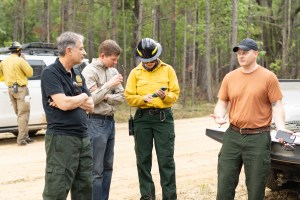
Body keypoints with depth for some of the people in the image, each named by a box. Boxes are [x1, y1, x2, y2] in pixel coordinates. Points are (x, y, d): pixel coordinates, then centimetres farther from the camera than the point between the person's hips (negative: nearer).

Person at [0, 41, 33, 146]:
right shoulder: (20, 60, -13)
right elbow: (30, 73, -6)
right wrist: (25, 61, 2)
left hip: (11, 89, 7)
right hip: (21, 89, -7)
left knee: (19, 114, 15)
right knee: (23, 114, -5)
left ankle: (25, 136, 19)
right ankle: (21, 139, -9)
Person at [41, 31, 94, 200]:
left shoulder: (78, 75, 14)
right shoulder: (50, 73, -10)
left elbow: (90, 106, 8)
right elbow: (63, 104, -21)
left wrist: (70, 101, -10)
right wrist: (82, 97, -2)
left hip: (83, 137, 8)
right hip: (61, 138, -8)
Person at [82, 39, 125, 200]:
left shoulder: (113, 72, 11)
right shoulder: (89, 71, -10)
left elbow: (121, 97, 7)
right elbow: (90, 99, -17)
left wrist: (106, 97, -9)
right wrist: (109, 85, -17)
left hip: (110, 121, 8)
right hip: (96, 122, -8)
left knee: (107, 167, 13)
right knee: (96, 170, -4)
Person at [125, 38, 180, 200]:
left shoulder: (168, 70, 3)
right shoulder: (135, 73, 4)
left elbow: (175, 94, 1)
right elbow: (129, 97, 0)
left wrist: (165, 96, -20)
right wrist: (143, 98, -18)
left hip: (163, 117, -1)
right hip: (142, 118, 2)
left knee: (166, 159, -3)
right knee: (143, 159, 7)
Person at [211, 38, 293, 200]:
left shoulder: (268, 77, -4)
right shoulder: (230, 77, 7)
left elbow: (277, 106, -4)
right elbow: (222, 103, 13)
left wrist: (281, 127, -19)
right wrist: (219, 115, -8)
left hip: (258, 138, -4)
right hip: (233, 135, 4)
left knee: (255, 186, 5)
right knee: (225, 183, 9)